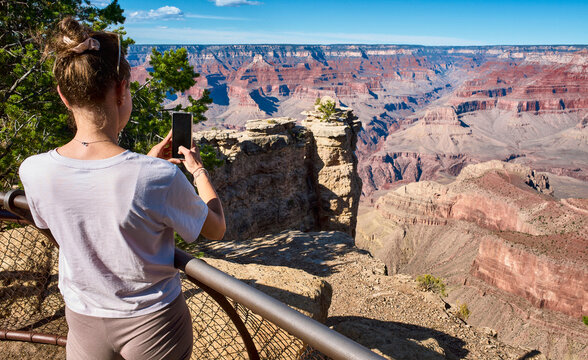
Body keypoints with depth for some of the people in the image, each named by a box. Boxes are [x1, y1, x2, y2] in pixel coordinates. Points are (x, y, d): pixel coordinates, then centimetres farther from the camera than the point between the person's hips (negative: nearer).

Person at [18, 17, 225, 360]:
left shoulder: (34, 172, -18)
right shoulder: (159, 177, -31)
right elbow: (216, 229, -11)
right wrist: (198, 169, 2)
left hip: (85, 326, 3)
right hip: (154, 324, -2)